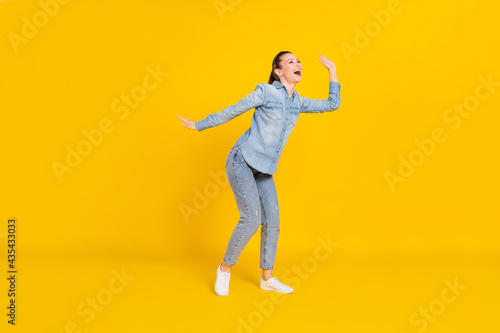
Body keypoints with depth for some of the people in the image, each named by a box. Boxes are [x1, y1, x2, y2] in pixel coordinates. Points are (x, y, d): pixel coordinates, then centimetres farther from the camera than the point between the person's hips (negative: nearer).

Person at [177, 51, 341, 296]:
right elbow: (233, 111, 0)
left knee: (272, 221, 0)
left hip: (263, 170, 6)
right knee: (252, 218, -17)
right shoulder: (265, 91, -7)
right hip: (242, 161, -6)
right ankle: (225, 268, 4)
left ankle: (267, 278, 15)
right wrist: (200, 126, 8)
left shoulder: (297, 102, 10)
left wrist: (332, 70, 16)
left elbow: (332, 104, 14)